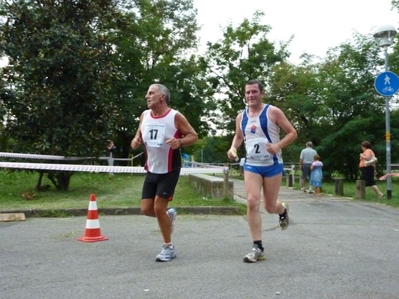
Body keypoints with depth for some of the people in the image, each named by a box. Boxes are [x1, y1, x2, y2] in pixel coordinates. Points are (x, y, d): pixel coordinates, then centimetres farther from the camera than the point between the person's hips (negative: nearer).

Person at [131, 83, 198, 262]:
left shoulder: (175, 116, -13)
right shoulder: (144, 115, 3)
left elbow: (193, 136, -8)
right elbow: (139, 136, 14)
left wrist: (179, 142, -28)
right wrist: (135, 141, -11)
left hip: (169, 171, -6)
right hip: (151, 170, 6)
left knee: (158, 207, -8)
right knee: (146, 209, 3)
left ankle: (168, 248, 11)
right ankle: (169, 215, 37)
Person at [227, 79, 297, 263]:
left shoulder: (273, 112, -9)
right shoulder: (241, 117, 4)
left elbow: (292, 133, -6)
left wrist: (278, 146, -24)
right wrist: (233, 148, 0)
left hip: (273, 165, -3)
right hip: (251, 165, 3)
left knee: (270, 206, 6)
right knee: (252, 202, -14)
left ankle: (283, 210, 46)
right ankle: (257, 247, -5)